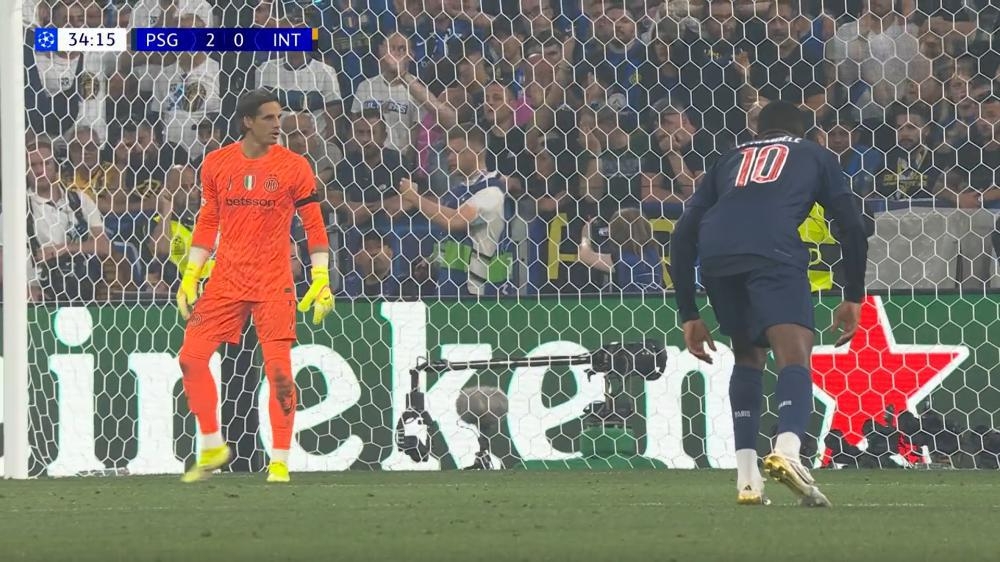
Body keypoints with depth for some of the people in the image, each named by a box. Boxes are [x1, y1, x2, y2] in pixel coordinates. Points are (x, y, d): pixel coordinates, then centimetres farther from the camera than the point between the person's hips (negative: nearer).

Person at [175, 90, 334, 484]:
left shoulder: (293, 167, -2)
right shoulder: (216, 164, 5)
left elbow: (315, 226, 1)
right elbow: (207, 224, 13)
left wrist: (321, 282, -6)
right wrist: (190, 276, 8)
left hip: (274, 283, -3)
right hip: (226, 280, 3)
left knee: (279, 369, -9)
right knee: (192, 356, -5)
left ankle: (280, 461, 1)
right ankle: (212, 448, 10)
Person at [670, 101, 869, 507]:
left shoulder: (729, 161, 36)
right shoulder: (815, 155, 31)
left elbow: (683, 236, 29)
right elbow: (852, 227, 22)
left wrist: (689, 316, 29)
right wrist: (853, 298, 29)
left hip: (715, 255, 4)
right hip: (773, 251, -4)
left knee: (748, 356, 23)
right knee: (794, 355, -11)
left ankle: (747, 479, 13)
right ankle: (787, 450, -41)